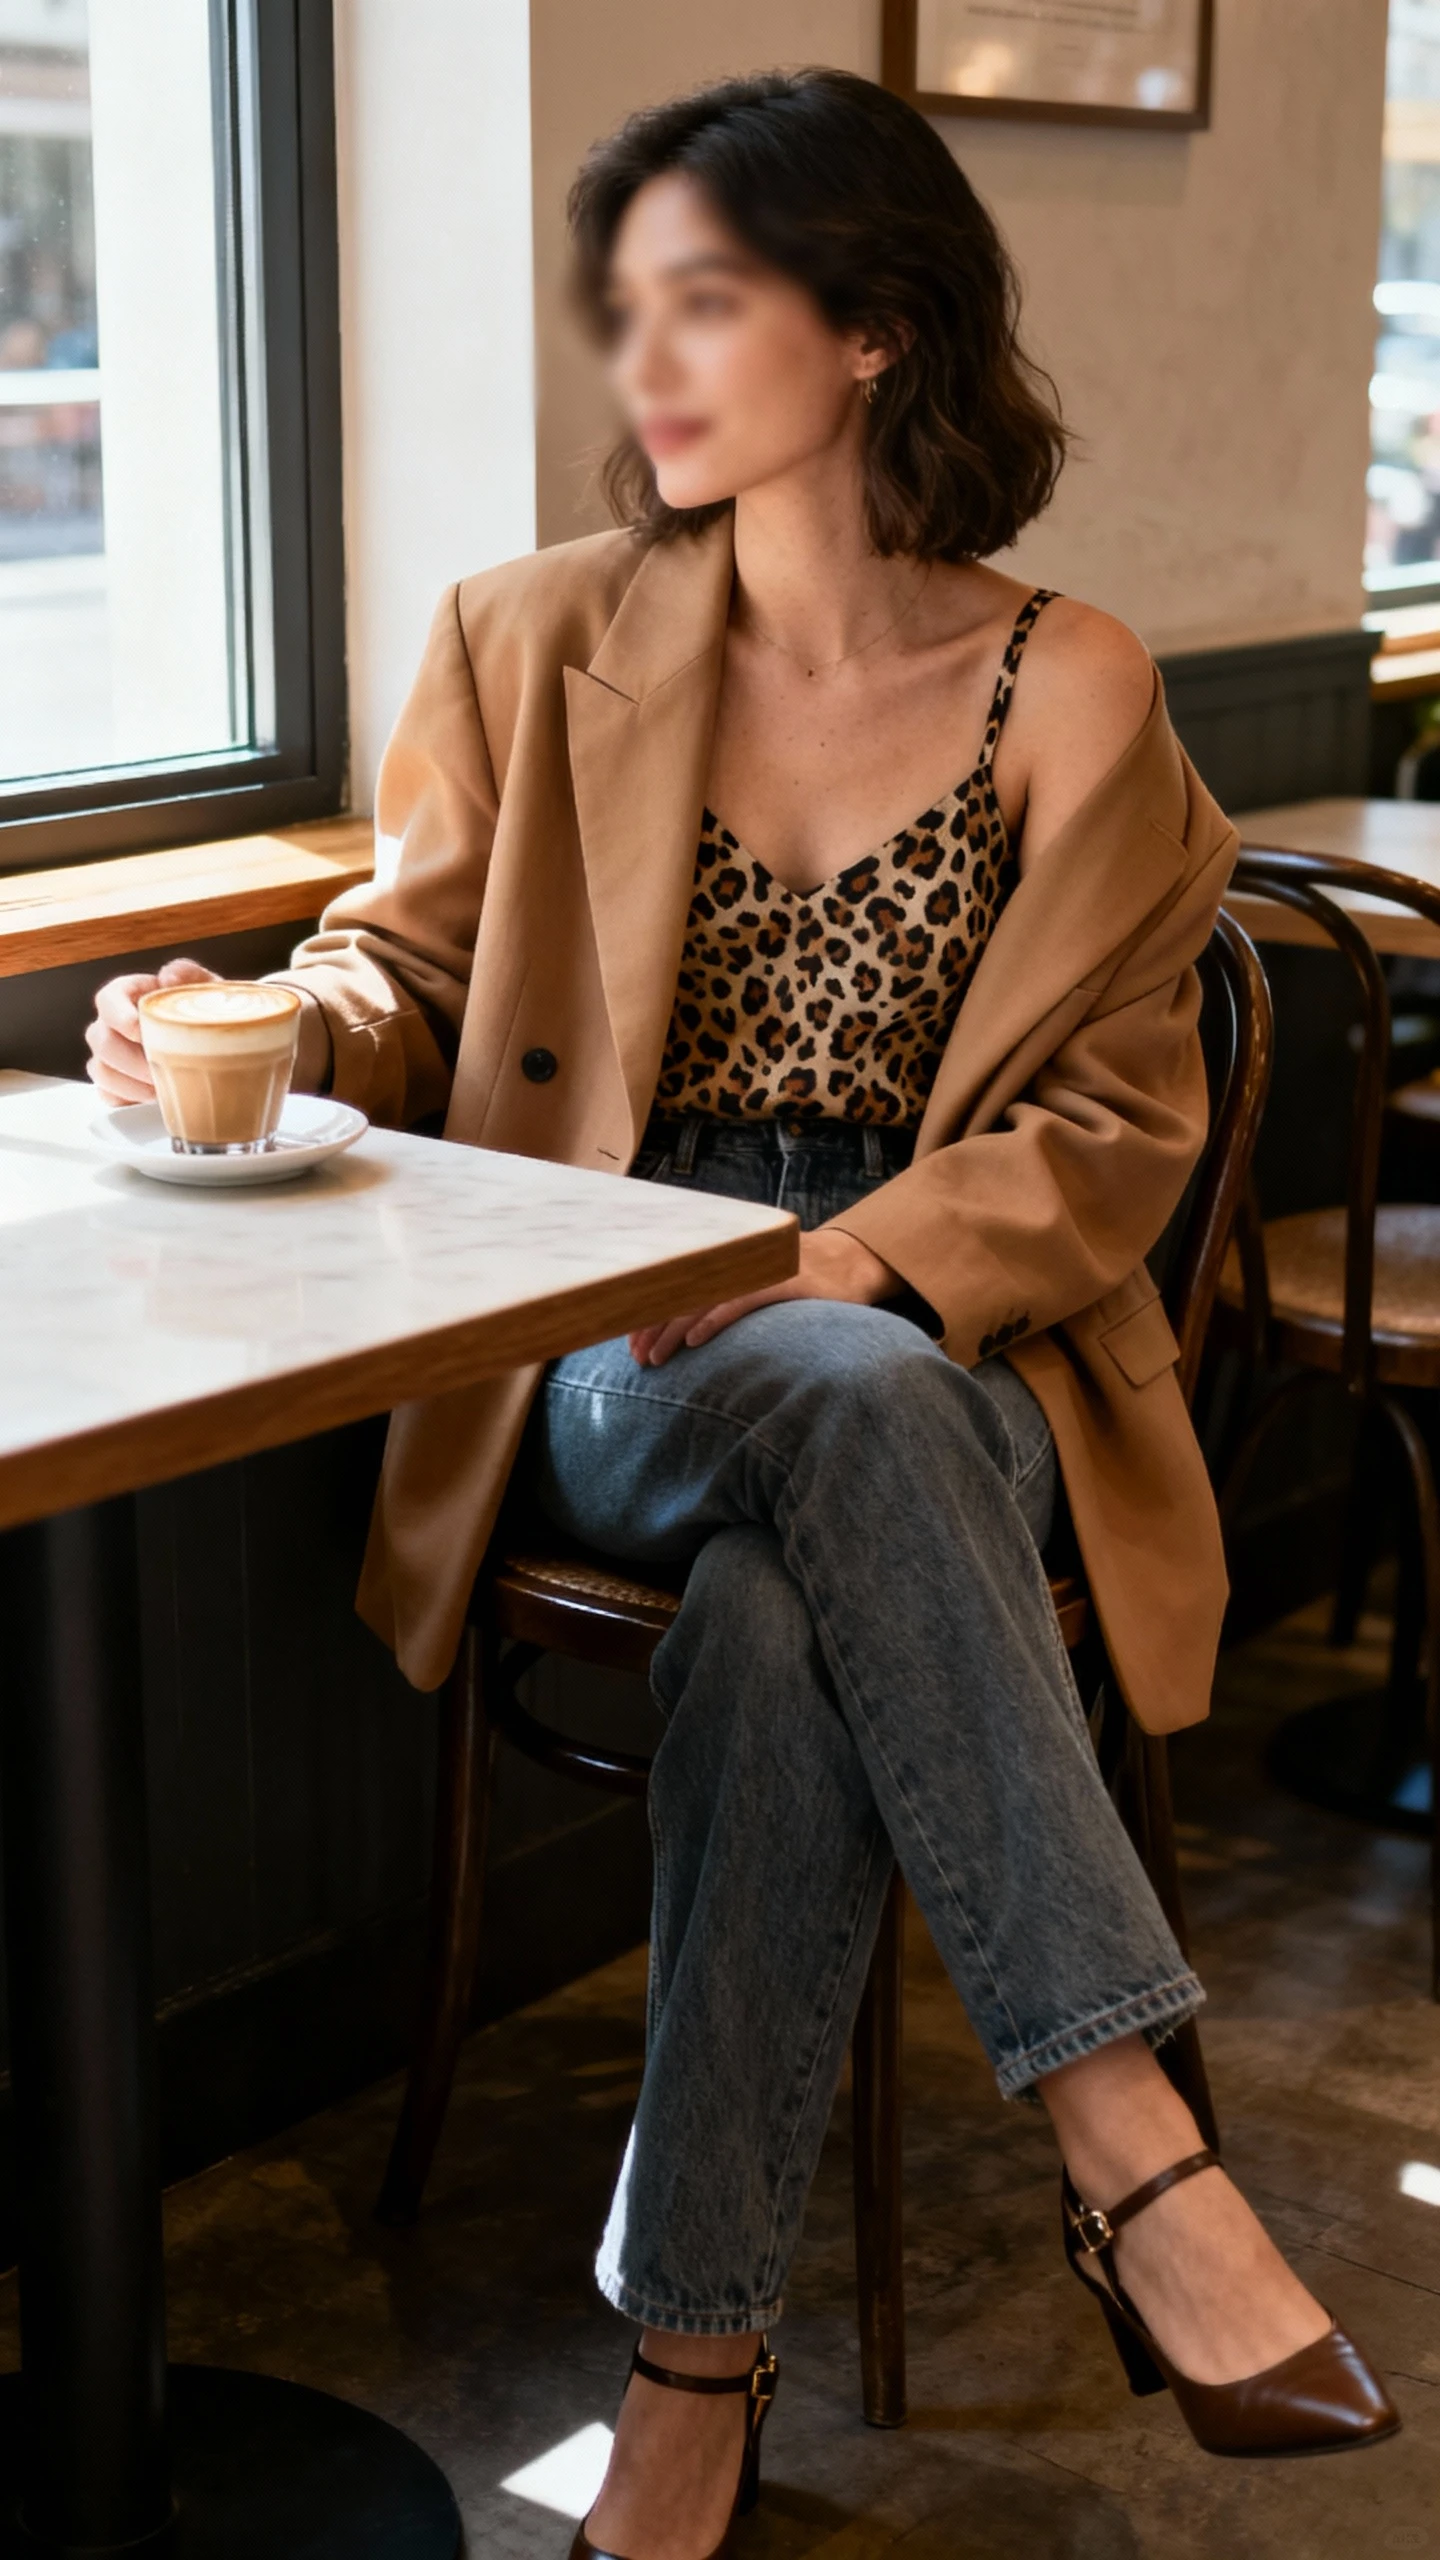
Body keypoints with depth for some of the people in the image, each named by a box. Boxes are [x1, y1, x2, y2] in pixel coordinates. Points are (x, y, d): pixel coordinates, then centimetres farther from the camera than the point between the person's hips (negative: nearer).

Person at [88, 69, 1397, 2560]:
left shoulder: (1067, 691, 3)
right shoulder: (541, 643, 8)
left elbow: (1112, 1128, 3)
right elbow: (406, 975, 12)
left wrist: (850, 1260, -14)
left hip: (930, 1340, 0)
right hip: (611, 1352, 0)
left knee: (792, 1617, -36)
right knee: (858, 1425, -36)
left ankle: (697, 2340, -24)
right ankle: (1131, 2151, -35)